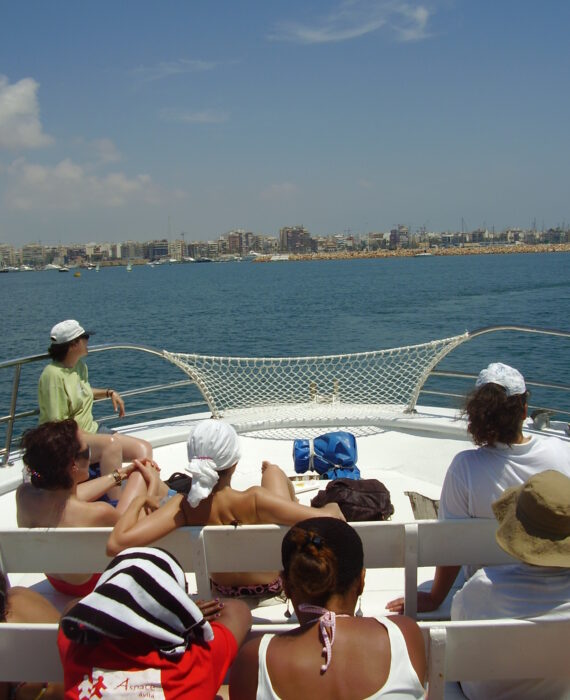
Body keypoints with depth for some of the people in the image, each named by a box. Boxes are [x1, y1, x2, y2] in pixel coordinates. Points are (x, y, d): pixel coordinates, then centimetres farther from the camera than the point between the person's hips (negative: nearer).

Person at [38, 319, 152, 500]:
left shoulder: (80, 365, 8)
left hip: (91, 430, 9)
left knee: (143, 448, -9)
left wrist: (109, 393, 14)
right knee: (112, 443, -36)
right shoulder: (53, 375, -18)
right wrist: (92, 437, -23)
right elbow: (59, 424, -21)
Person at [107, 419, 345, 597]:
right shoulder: (253, 501, -41)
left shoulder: (182, 507, -33)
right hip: (275, 586, -3)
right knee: (273, 470, 16)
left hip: (223, 590, 3)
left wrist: (138, 501, -22)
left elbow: (116, 544, -42)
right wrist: (333, 508, -20)